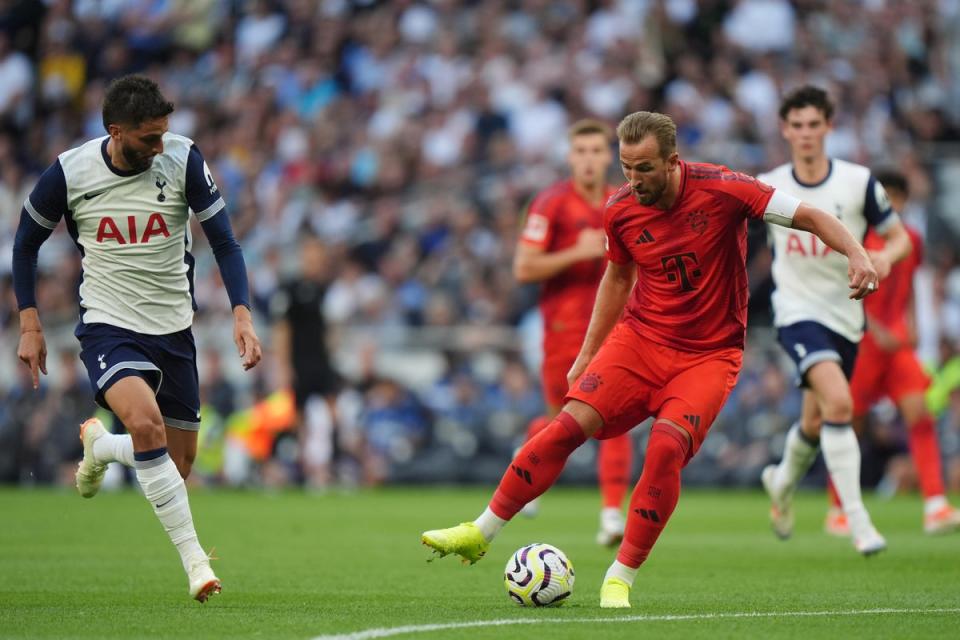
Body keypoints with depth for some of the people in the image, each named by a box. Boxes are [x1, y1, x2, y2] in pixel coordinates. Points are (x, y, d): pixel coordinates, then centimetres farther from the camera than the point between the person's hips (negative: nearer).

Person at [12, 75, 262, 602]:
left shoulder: (183, 159, -10)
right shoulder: (69, 172, -12)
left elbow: (223, 241, -4)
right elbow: (26, 242, 5)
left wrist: (241, 314, -17)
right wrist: (29, 325, 1)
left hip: (173, 328, 3)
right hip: (107, 326, -3)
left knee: (178, 466, 8)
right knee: (146, 421, -31)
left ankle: (98, 446, 41)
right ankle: (194, 558, -24)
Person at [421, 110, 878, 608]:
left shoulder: (722, 191, -17)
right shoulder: (620, 210, -5)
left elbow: (811, 217, -12)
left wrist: (856, 254, -29)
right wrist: (587, 354, 18)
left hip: (709, 355, -3)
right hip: (639, 339, 3)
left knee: (666, 447, -25)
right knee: (569, 425, -14)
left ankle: (620, 579, -11)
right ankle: (480, 533, -1)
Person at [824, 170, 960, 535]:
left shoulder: (911, 241, 10)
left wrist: (910, 325, 9)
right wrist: (877, 331, -20)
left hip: (896, 341, 5)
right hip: (861, 339, -4)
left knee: (919, 413, -12)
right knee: (851, 422, 2)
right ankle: (836, 511, 17)